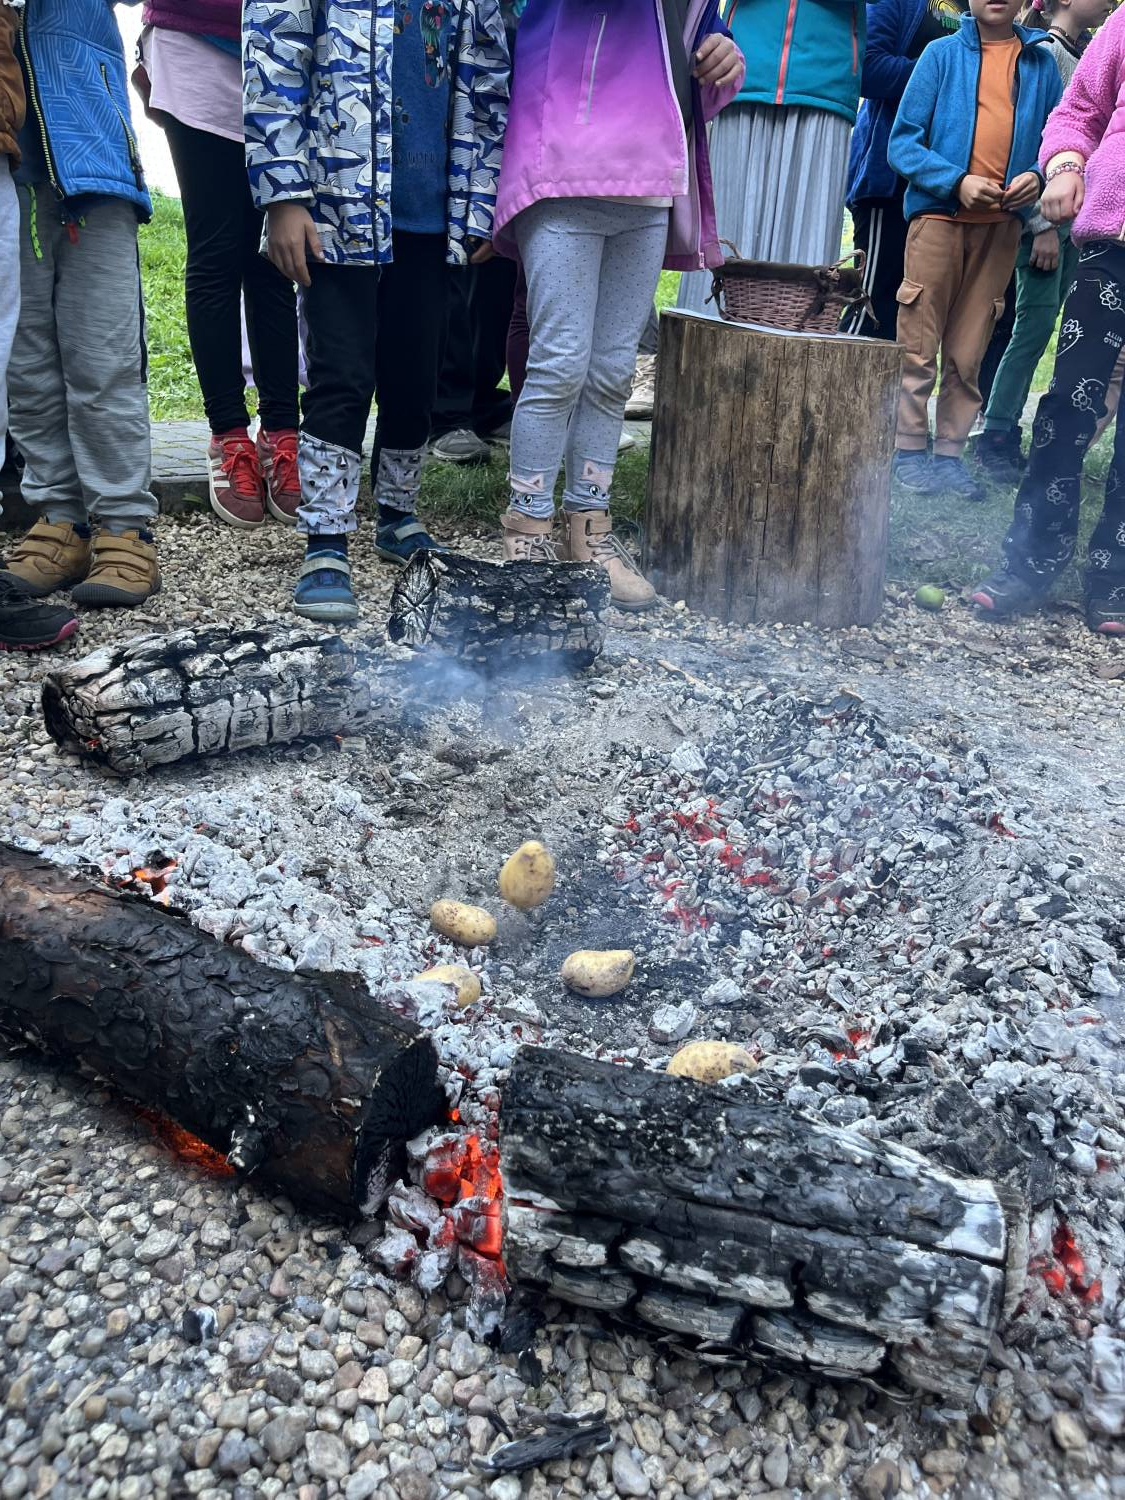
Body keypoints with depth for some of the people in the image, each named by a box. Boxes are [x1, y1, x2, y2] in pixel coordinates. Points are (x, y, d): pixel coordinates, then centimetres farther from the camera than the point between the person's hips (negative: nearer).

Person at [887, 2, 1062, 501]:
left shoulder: (1041, 63, 12)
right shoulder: (943, 53, 4)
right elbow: (903, 141, -2)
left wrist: (1038, 176, -9)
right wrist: (956, 181, -15)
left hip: (1002, 224, 3)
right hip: (939, 214, -2)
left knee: (968, 352, 4)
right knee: (918, 345, -4)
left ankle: (949, 453, 9)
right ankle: (909, 450, 3)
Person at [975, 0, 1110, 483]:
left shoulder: (1084, 57, 19)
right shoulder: (1046, 53, -3)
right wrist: (1044, 224, -16)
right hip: (1044, 214, -7)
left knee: (1040, 325, 3)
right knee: (1035, 324, -11)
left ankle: (1006, 431, 5)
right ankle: (996, 438, -7)